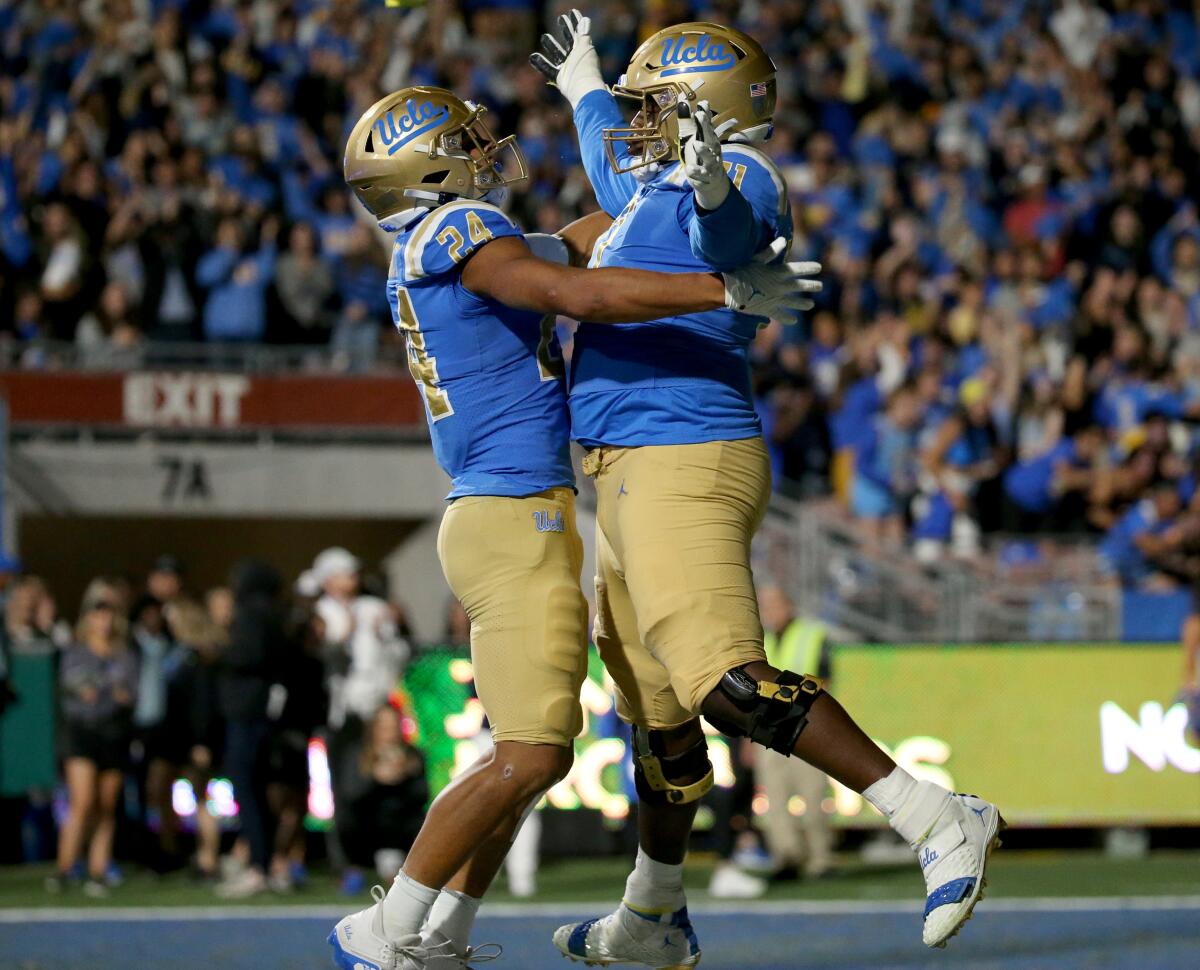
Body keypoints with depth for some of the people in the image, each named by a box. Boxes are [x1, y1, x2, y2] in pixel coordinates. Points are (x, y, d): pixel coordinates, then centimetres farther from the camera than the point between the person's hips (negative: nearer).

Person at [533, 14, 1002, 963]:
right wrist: (586, 93, 58)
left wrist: (712, 187, -59)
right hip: (638, 475, 10)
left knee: (728, 683, -23)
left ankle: (936, 823, -25)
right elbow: (624, 182, 43)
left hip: (683, 466, -10)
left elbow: (730, 233, -37)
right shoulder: (661, 190, 18)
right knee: (657, 707, 21)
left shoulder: (736, 185, -11)